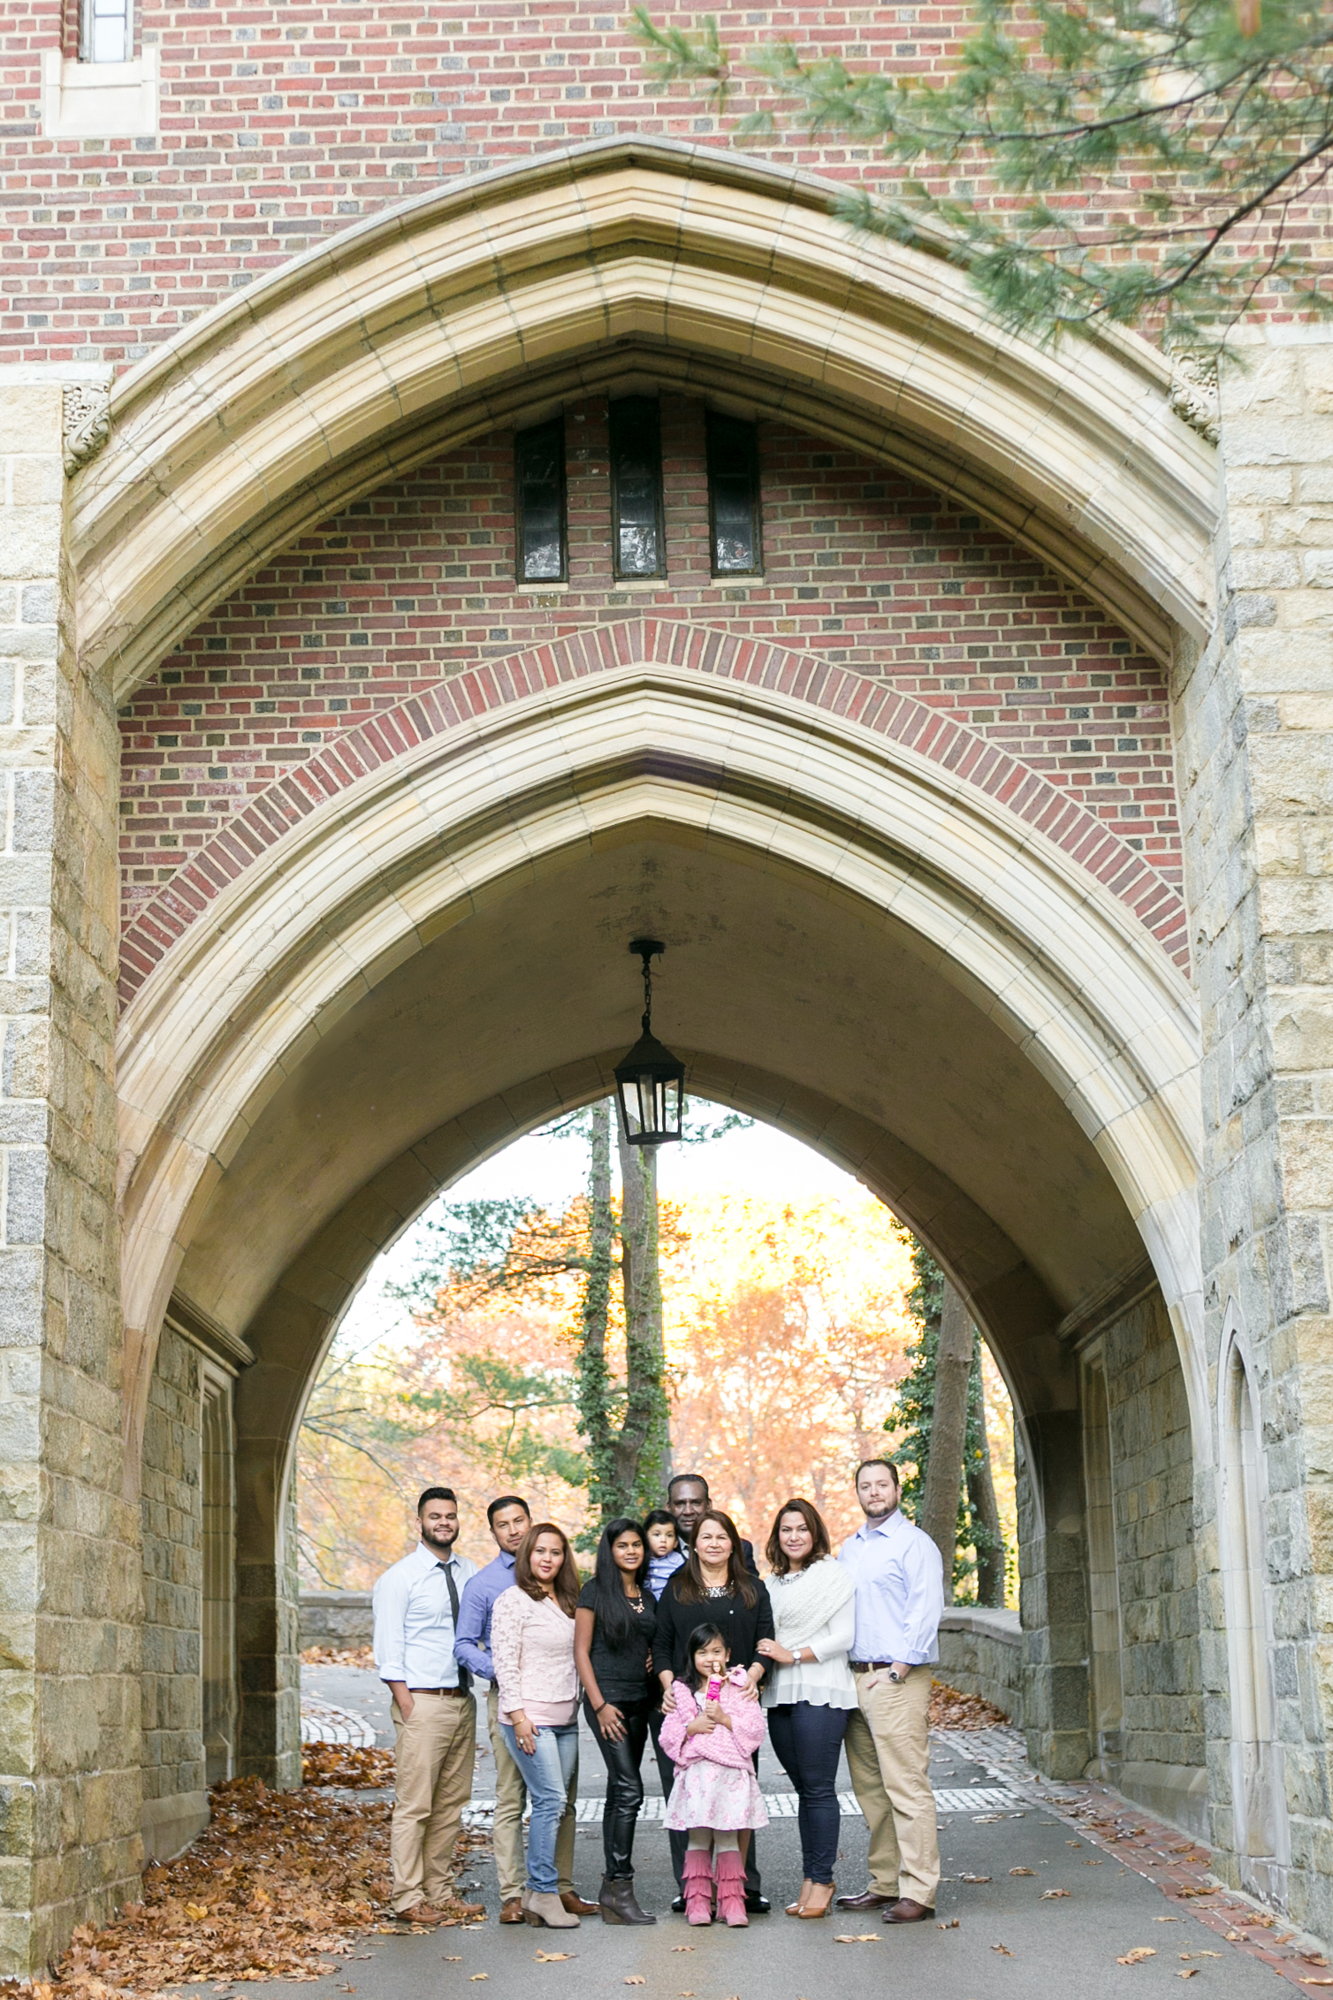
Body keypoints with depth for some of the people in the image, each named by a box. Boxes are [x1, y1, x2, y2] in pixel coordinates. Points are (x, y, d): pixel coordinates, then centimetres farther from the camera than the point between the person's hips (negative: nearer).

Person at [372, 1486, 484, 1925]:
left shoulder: (470, 1573, 10)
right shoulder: (399, 1579, -5)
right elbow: (388, 1653, -7)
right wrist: (407, 1708, -13)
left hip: (463, 1702, 6)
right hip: (422, 1703, -6)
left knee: (451, 1805, 11)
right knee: (414, 1806, -5)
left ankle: (440, 1893, 19)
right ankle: (409, 1900, 2)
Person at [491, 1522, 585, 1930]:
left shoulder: (567, 1602, 16)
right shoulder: (514, 1601, -6)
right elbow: (504, 1662, -10)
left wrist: (581, 1703, 14)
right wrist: (517, 1715, -15)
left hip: (566, 1718, 7)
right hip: (531, 1718, -7)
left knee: (556, 1804, 4)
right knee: (551, 1800, -13)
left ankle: (535, 1894, 8)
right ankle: (545, 1892, -8)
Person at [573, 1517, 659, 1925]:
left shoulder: (648, 1596, 14)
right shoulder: (595, 1591, -4)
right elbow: (581, 1650, -6)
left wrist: (655, 1662, 2)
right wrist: (600, 1704, -12)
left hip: (639, 1702, 6)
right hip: (607, 1698, -6)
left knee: (619, 1794, 7)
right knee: (629, 1790, -15)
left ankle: (611, 1889, 10)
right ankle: (621, 1887, -15)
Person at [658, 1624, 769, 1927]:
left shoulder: (740, 1687, 7)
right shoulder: (681, 1691, 10)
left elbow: (755, 1729, 0)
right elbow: (668, 1736, 7)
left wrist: (725, 1718, -10)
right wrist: (692, 1727, -10)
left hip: (731, 1773, -1)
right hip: (695, 1773, 1)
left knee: (727, 1838, -2)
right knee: (698, 1838, 2)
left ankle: (732, 1901, 3)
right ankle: (697, 1901, 8)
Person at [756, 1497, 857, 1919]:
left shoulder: (832, 1575, -2)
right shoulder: (774, 1583, 18)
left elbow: (843, 1637, -9)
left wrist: (792, 1654, -11)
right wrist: (763, 1659, 3)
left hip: (820, 1693, -6)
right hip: (780, 1695, 6)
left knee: (819, 1789, -6)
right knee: (803, 1789, 8)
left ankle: (821, 1880, 0)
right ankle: (809, 1880, 12)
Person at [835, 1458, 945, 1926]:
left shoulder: (914, 1543, -3)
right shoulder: (848, 1549, 19)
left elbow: (926, 1612, -10)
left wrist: (896, 1670, -15)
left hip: (897, 1680, -7)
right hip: (854, 1677, 8)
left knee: (907, 1787, -9)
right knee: (870, 1790, 9)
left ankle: (918, 1892, -9)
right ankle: (884, 1884, 16)